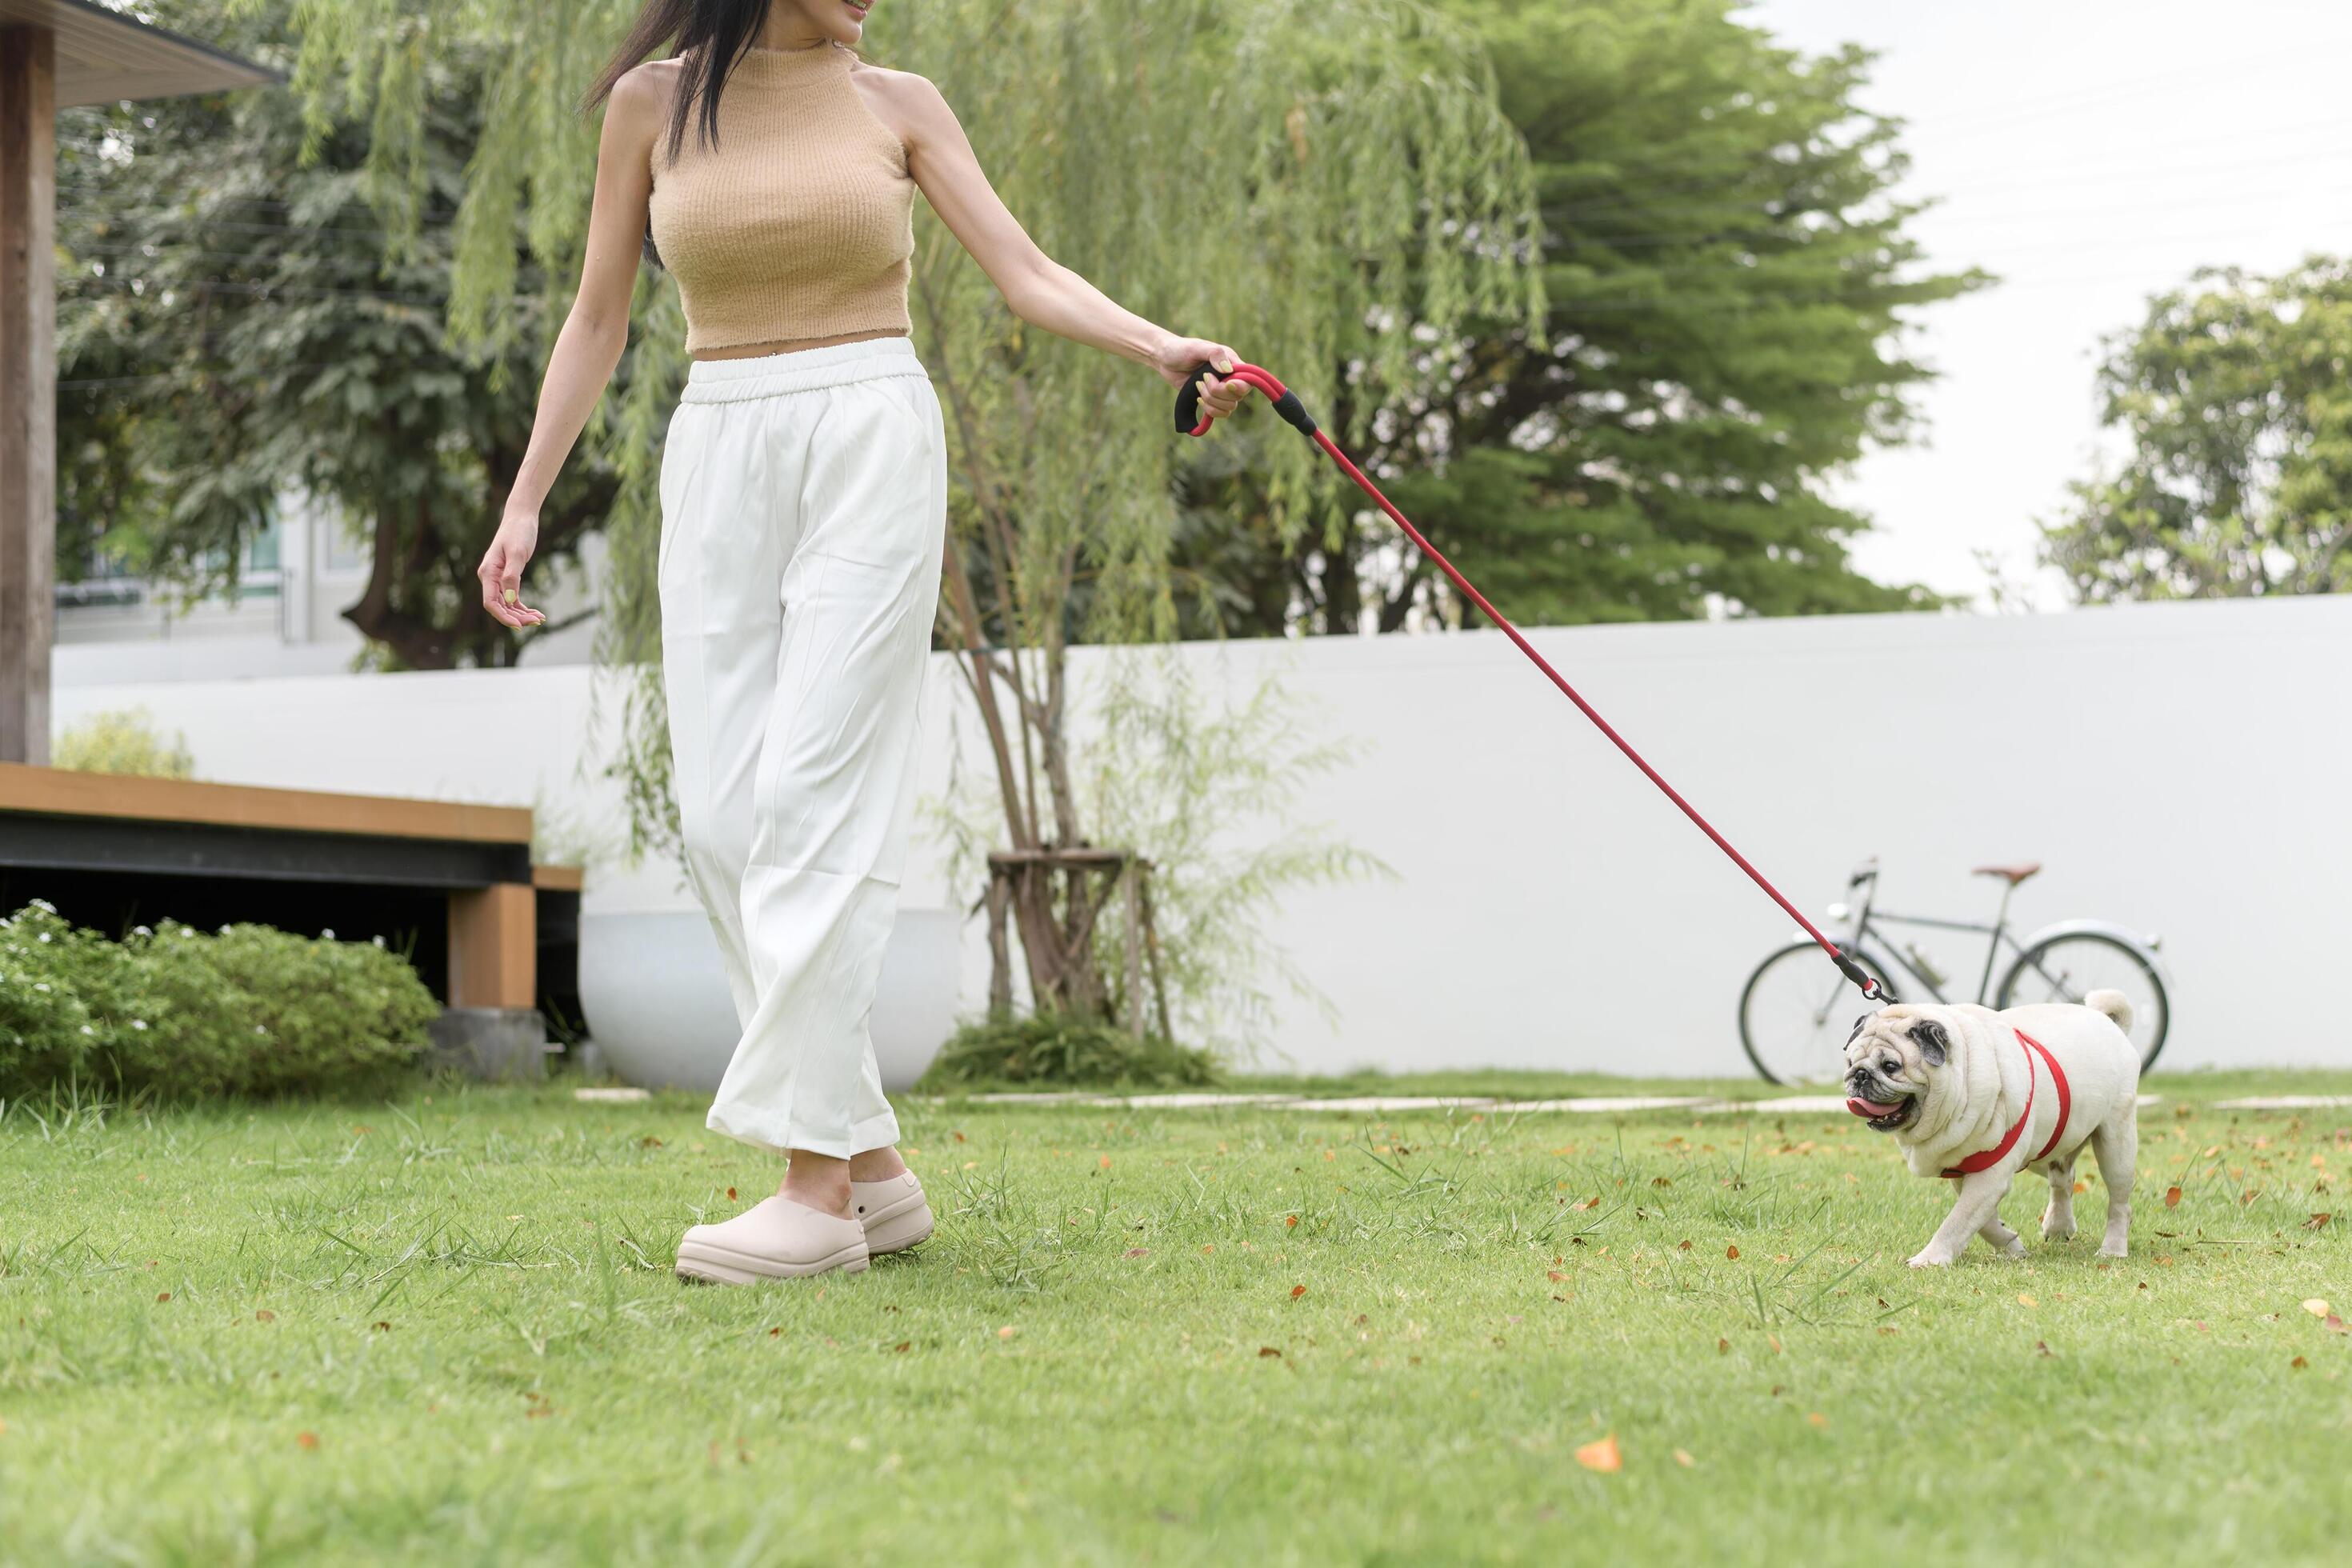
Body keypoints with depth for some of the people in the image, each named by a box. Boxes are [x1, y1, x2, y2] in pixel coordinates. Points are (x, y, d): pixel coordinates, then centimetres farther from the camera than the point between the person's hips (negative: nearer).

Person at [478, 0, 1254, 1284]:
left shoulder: (896, 105, 7)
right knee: (721, 815, -5)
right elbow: (598, 319, 13)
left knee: (817, 791, -13)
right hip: (719, 456, 2)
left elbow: (1026, 274, 1)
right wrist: (527, 498, 8)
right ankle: (873, 1164, 4)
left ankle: (819, 1180, -12)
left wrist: (1161, 348, -16)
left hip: (870, 444, -2)